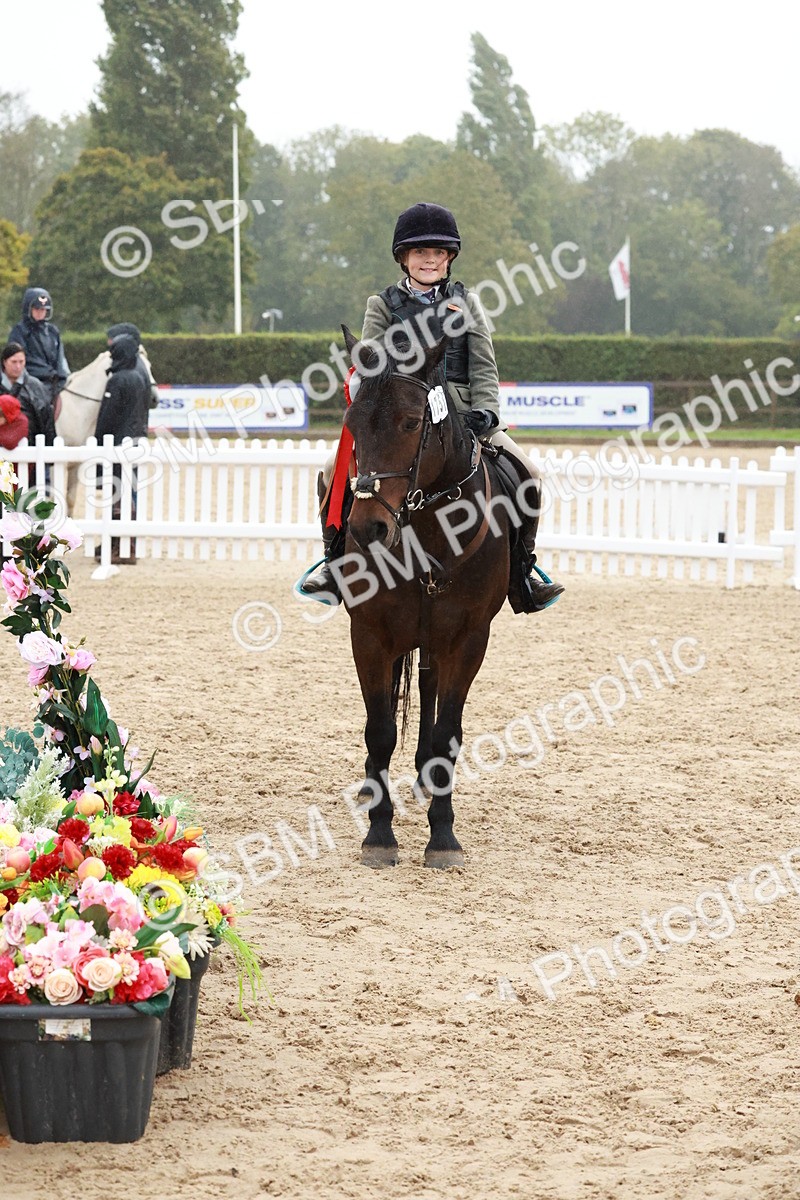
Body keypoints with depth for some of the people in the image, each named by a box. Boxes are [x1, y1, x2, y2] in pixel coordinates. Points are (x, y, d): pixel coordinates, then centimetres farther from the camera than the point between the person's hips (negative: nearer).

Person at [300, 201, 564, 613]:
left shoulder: (466, 302, 13)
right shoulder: (384, 305, 9)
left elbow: (484, 368, 7)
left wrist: (485, 411, -11)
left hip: (460, 415, 1)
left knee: (526, 474, -16)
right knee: (334, 473, -22)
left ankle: (520, 568, 0)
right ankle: (336, 561, -2)